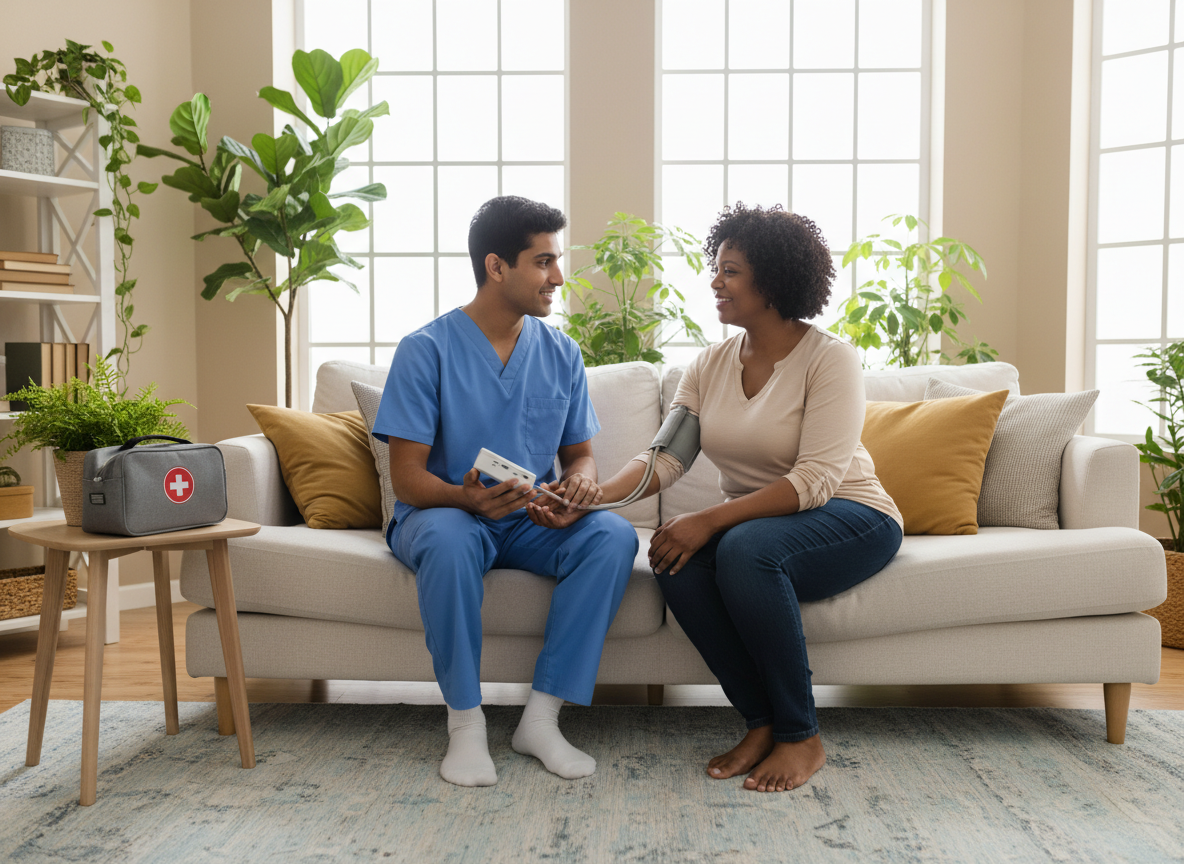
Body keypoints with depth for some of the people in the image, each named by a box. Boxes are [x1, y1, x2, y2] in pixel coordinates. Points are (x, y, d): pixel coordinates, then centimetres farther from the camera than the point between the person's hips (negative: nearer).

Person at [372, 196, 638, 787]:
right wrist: (469, 497, -33)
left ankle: (542, 716, -20)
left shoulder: (561, 354, 6)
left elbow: (579, 453, 11)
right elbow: (407, 477, -12)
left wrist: (580, 481, -15)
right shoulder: (426, 350, -9)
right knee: (448, 538, -39)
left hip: (532, 522, 4)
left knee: (614, 535, -25)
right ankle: (465, 721, -22)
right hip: (446, 513, -4)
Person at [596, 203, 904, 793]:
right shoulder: (711, 364, 5)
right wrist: (596, 495, -24)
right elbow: (664, 456, -5)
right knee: (676, 562, -27)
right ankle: (762, 721, -12)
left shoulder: (830, 359, -14)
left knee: (747, 548, -36)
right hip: (751, 521, 5)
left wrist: (710, 521, -31)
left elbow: (814, 480, -24)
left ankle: (800, 736, -19)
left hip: (850, 518, -5)